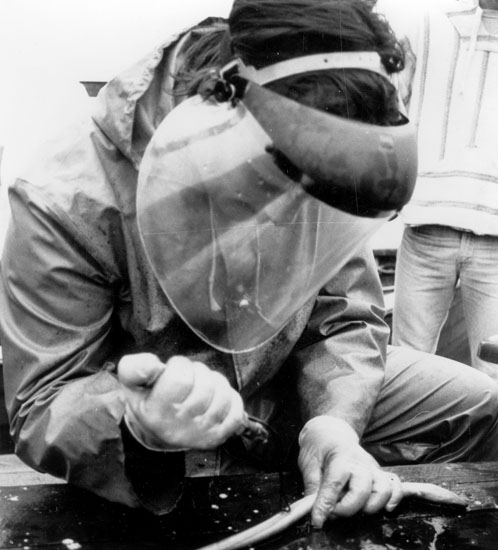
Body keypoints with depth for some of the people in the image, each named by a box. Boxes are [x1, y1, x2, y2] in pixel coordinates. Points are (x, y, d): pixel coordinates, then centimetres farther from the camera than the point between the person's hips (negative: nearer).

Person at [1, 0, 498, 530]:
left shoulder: (316, 171, -16)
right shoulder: (67, 205, -31)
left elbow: (346, 317, -7)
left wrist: (334, 421, -28)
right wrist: (141, 429, -47)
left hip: (283, 388, 4)